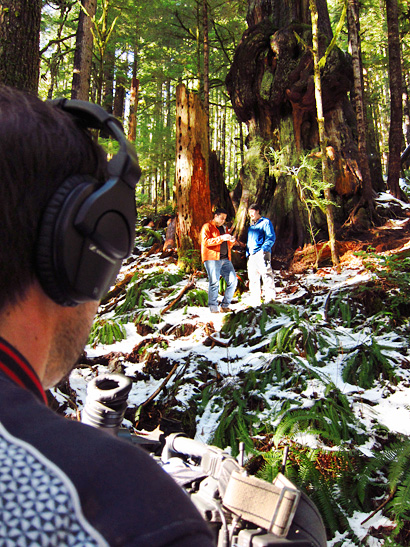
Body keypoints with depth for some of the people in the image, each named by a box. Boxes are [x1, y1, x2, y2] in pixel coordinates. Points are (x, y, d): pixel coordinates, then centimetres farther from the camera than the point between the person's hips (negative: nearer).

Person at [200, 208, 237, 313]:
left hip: (225, 259, 7)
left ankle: (225, 305, 8)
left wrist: (232, 241, 7)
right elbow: (206, 241, -13)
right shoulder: (207, 227, 3)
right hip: (212, 259, -7)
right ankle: (213, 308, -7)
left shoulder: (224, 228, 26)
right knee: (214, 282, -13)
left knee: (233, 280, -2)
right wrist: (221, 238, -20)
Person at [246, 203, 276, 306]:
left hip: (262, 253, -7)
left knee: (266, 273, -19)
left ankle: (269, 297, -23)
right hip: (252, 255, 7)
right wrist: (247, 254, 18)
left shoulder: (265, 222, 5)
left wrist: (264, 249, -16)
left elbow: (271, 237, -5)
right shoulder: (251, 226, 27)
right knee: (253, 278, 4)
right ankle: (255, 302, 7)